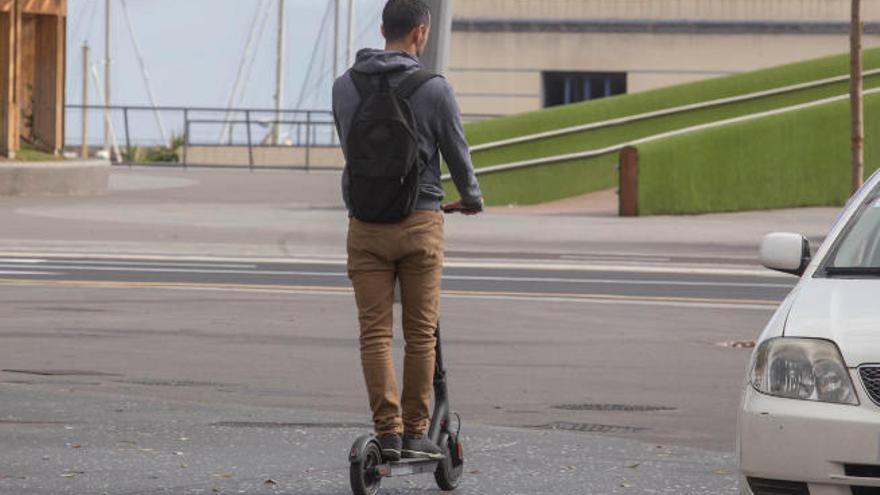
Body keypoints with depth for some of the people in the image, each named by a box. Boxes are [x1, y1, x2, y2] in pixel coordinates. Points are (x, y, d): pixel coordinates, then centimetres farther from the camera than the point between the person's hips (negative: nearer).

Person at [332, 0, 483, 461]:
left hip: (365, 227, 2)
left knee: (374, 333, 3)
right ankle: (415, 434, 8)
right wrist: (471, 198, 23)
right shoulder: (434, 89, -9)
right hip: (420, 222, -2)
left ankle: (388, 432, -3)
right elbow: (457, 154, 1)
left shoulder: (345, 86, 1)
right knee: (420, 333, 6)